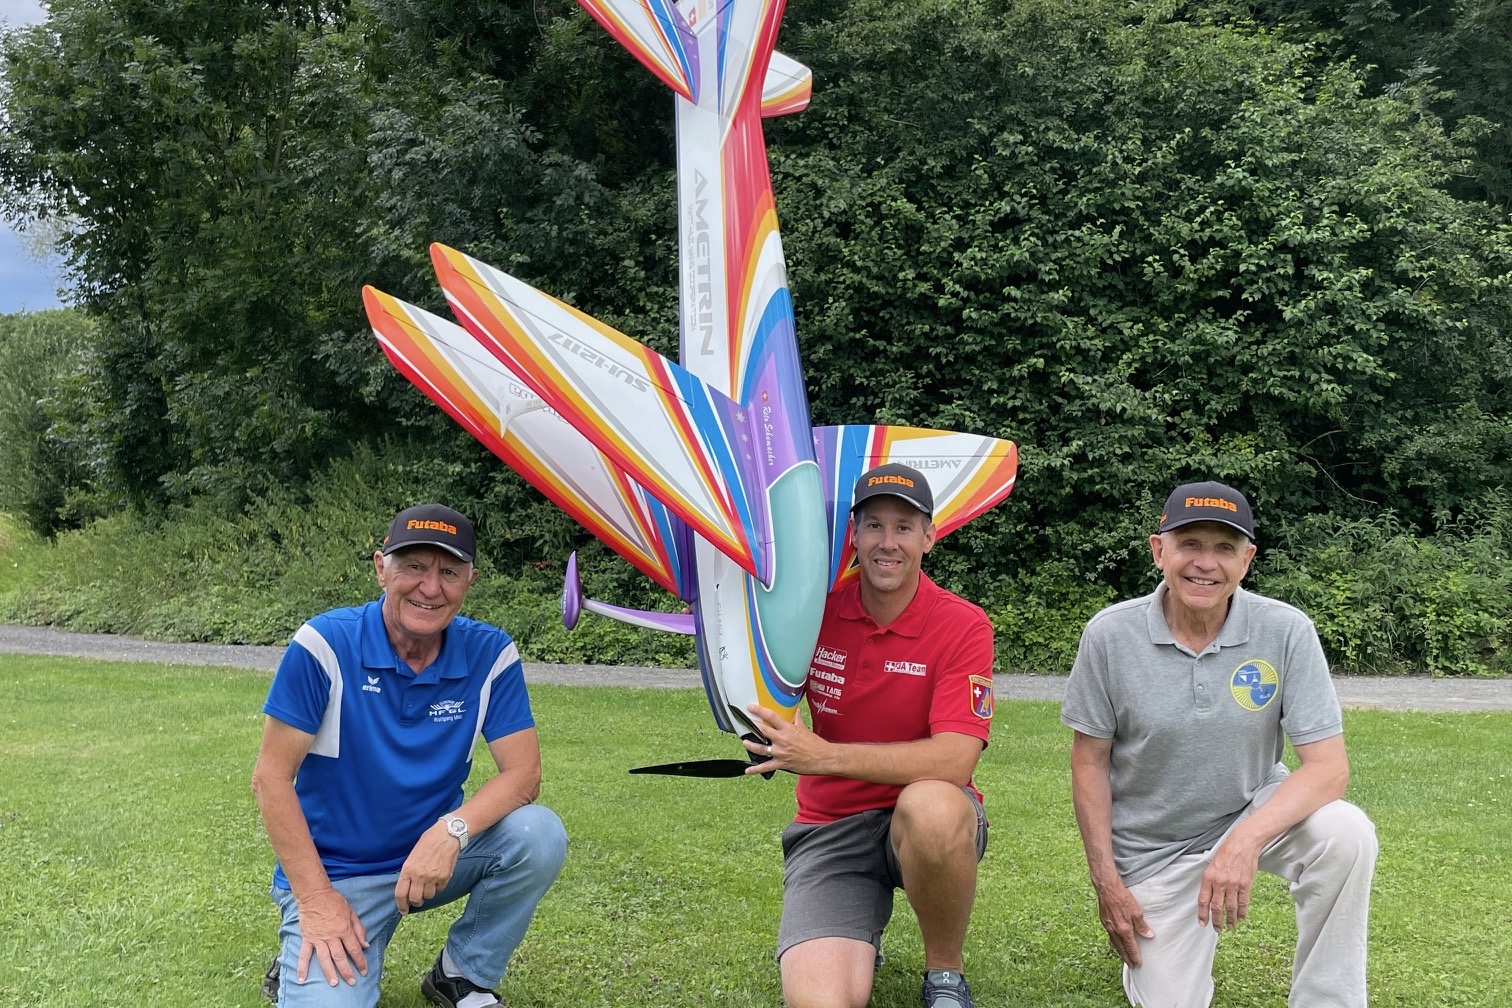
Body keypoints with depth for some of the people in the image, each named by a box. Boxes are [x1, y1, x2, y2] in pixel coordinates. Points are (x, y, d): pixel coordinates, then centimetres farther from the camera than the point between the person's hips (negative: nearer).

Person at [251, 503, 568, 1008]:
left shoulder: (489, 654, -9)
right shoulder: (325, 644, -16)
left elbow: (522, 772, -10)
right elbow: (271, 777, -12)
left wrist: (451, 830, -29)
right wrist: (316, 898, -16)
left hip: (435, 857, 3)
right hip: (336, 873, -3)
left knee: (540, 835, -23)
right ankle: (307, 964, 12)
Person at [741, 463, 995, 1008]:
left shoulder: (964, 626, -12)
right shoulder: (818, 609, -1)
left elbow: (954, 760, -23)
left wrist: (823, 756, -27)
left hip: (926, 818, -2)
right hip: (829, 827, 2)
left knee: (932, 808, -40)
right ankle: (859, 937, 16)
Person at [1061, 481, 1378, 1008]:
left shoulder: (1286, 632, -16)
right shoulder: (1109, 634, -15)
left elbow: (1328, 765, -19)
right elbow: (1090, 760, -6)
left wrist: (1245, 841, -35)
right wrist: (1106, 882, -8)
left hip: (1255, 811, 0)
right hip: (1153, 848, 0)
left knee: (1347, 834, -29)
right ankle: (1153, 943, 31)